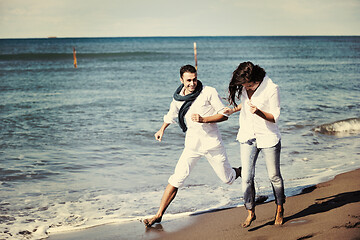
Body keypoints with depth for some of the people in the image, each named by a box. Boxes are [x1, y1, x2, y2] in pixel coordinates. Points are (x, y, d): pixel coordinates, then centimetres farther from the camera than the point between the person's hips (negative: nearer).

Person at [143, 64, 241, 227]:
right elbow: (171, 116, 24)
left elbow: (224, 115, -10)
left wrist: (203, 119, -21)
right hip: (192, 145, 2)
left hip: (212, 143, -2)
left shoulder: (209, 92, -10)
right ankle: (159, 215, -6)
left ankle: (241, 172, 47)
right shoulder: (178, 99, 2)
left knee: (227, 178, 10)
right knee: (177, 178, -11)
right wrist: (162, 129, 14)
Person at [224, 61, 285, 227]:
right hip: (248, 136, 4)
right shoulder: (242, 88, -1)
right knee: (246, 177, -3)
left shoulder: (271, 89, -17)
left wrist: (259, 112, -30)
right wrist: (233, 110, 2)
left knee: (274, 176, 8)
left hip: (268, 137, -4)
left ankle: (280, 210, 29)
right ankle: (251, 212, 12)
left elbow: (275, 117, -13)